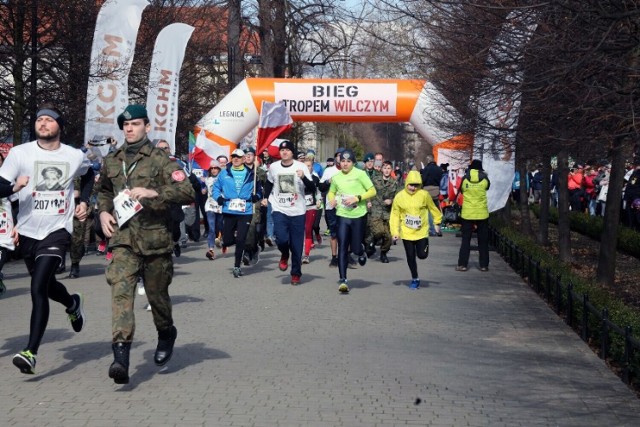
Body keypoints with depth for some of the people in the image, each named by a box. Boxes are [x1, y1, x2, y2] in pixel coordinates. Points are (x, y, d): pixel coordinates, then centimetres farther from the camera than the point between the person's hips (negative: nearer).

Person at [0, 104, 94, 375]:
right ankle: (72, 304, 56)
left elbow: (88, 174, 23)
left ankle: (31, 352, -17)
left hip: (57, 230, -3)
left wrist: (84, 202, 10)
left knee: (38, 289, -18)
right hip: (27, 230, 3)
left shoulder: (76, 156, 0)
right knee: (46, 285, 22)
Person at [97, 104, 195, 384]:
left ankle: (166, 335, 41)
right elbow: (104, 191, 32)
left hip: (155, 239, -3)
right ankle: (120, 356, -22)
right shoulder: (111, 161, 13)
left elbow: (187, 192, -14)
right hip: (123, 239, 3)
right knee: (120, 291, -15)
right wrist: (103, 211, 12)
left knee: (157, 293, 11)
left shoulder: (160, 160, -4)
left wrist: (153, 193, -25)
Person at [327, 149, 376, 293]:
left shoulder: (360, 174, -6)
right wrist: (332, 199, 1)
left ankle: (361, 251, 40)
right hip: (343, 216, 2)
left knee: (356, 249, 2)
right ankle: (343, 280, -5)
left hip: (358, 215, -2)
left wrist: (357, 198, -18)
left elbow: (372, 191, -5)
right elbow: (331, 192, 24)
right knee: (342, 248, -6)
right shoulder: (336, 177, 7)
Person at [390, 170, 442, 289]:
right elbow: (395, 216, -2)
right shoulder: (399, 196, -7)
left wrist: (437, 222, 14)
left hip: (421, 231, -1)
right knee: (410, 257, 6)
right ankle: (415, 279, 24)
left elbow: (433, 208, 6)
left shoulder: (424, 195, -9)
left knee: (422, 255, -4)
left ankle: (425, 245, 31)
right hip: (407, 233, 1)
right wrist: (395, 232, -5)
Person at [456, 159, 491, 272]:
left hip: (467, 213, 0)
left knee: (465, 240, 6)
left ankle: (462, 264, 1)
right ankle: (484, 265, 9)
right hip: (482, 214, 0)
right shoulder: (484, 178, -6)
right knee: (483, 241, 9)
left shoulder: (465, 179, -4)